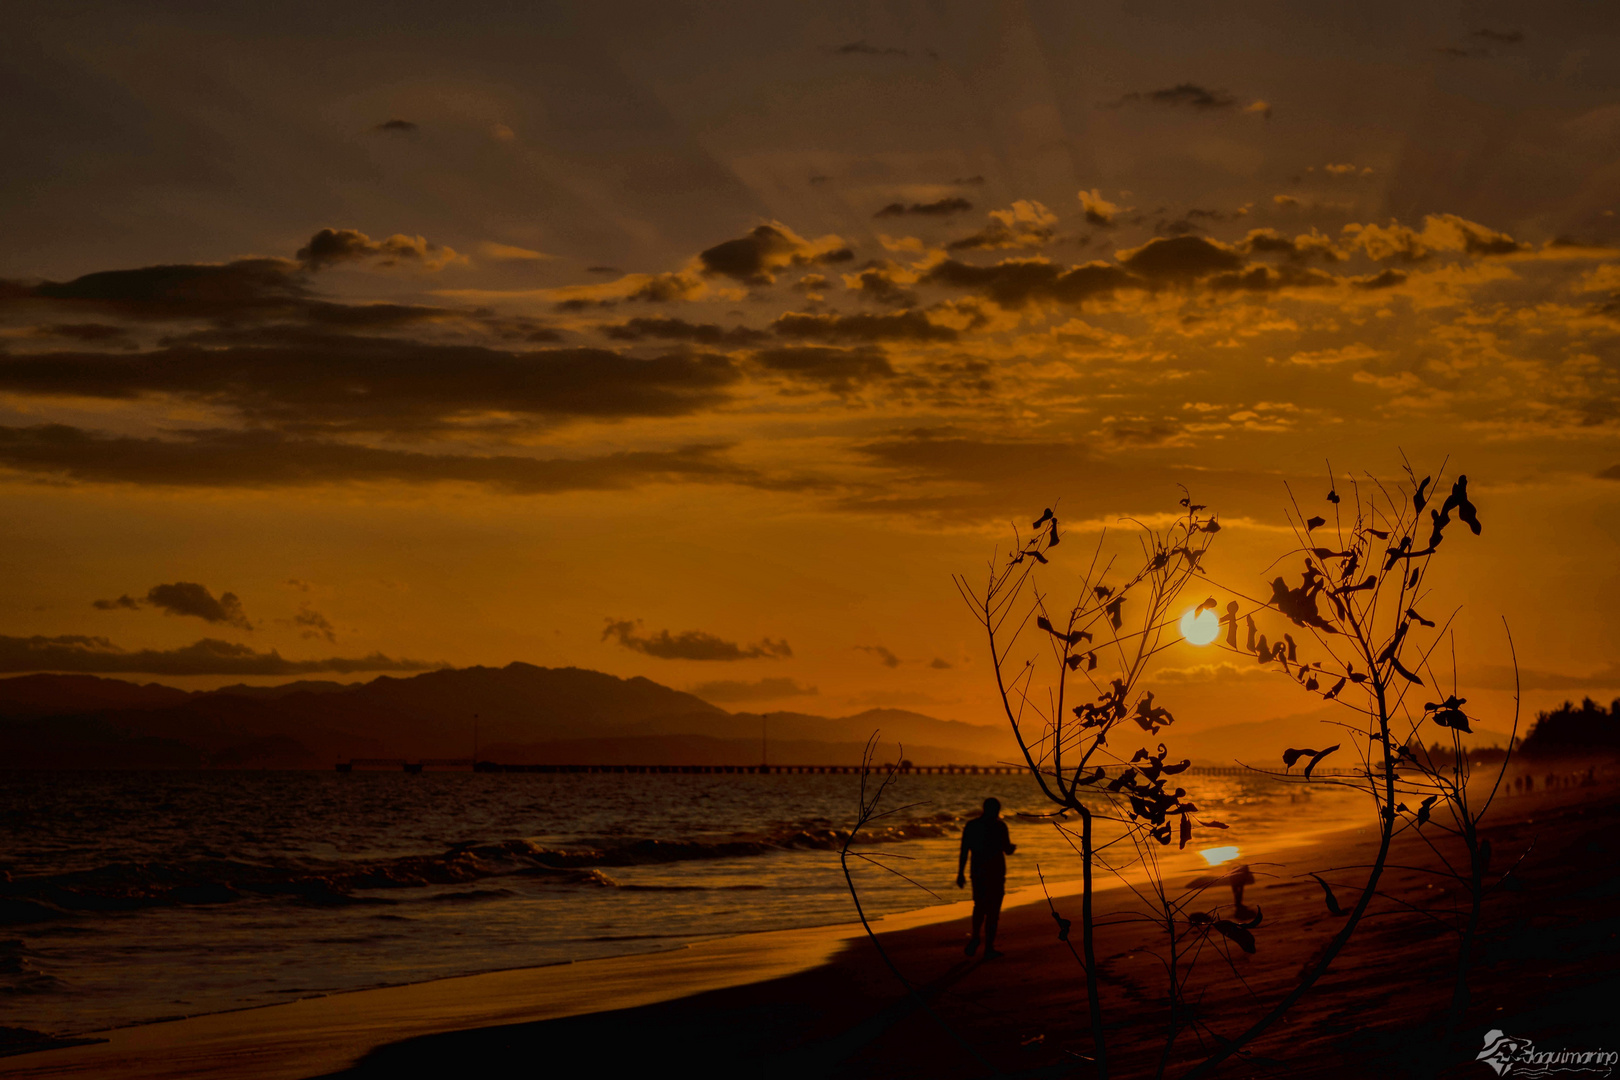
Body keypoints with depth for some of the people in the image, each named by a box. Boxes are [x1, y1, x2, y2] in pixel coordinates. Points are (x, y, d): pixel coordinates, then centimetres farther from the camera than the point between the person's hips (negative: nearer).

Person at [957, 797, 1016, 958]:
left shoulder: (970, 826, 3)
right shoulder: (999, 826, -8)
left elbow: (964, 852, 3)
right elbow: (1008, 850, -6)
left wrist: (960, 874, 8)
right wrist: (1013, 846, 18)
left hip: (977, 872, 3)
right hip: (996, 872, -3)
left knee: (980, 906, 21)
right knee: (993, 910, 3)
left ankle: (975, 937, 3)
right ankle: (989, 948, 3)